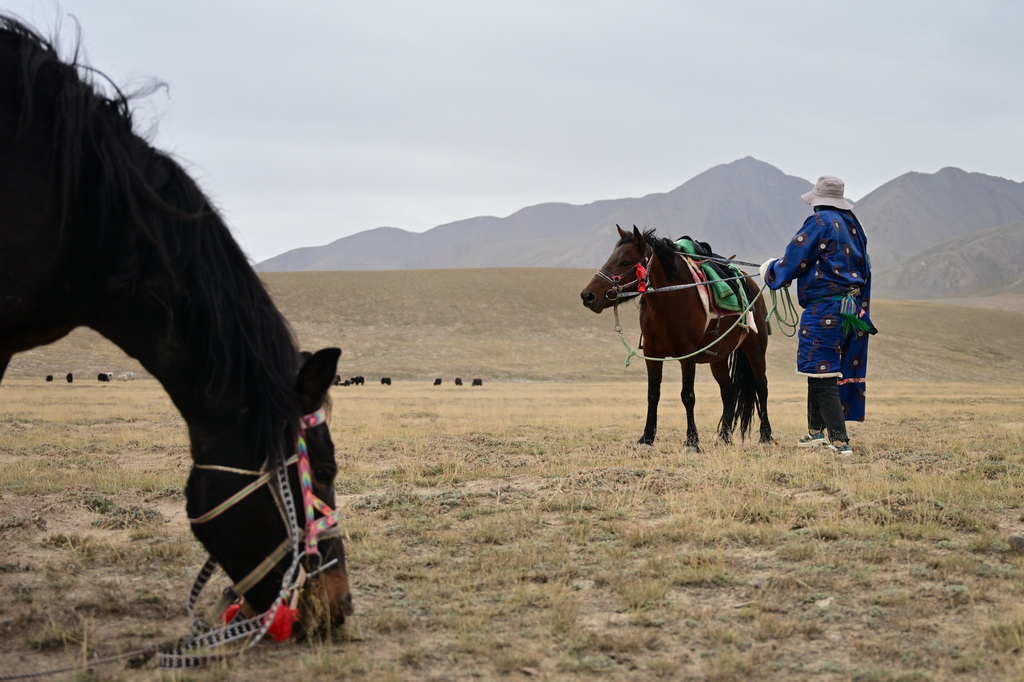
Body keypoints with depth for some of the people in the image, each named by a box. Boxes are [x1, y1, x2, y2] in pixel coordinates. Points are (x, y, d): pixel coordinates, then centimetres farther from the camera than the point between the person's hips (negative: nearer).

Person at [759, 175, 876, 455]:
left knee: (822, 376, -7)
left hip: (824, 309, -9)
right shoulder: (854, 225, 14)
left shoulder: (819, 222, -11)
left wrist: (769, 269, 11)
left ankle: (840, 442, -11)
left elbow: (792, 263, -10)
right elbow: (863, 272, 20)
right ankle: (816, 431, 27)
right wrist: (861, 309, 28)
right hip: (853, 307, 9)